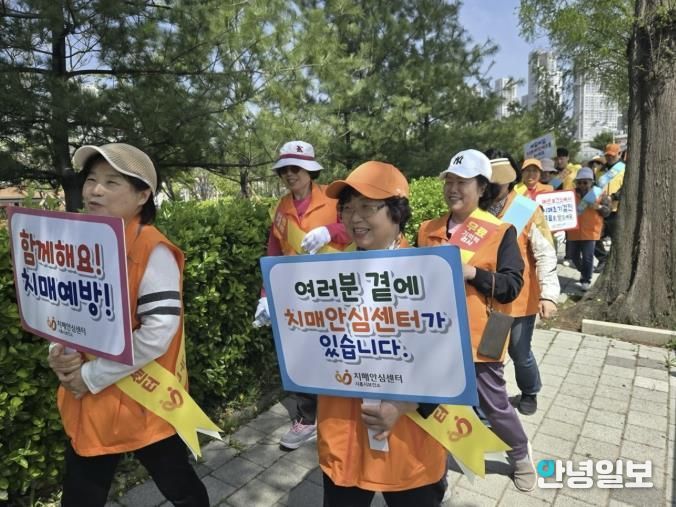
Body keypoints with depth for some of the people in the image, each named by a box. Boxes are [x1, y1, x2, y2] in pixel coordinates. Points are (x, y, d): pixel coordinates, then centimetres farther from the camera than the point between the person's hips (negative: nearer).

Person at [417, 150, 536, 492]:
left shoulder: (500, 231, -7)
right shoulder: (428, 230, 4)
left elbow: (512, 286, -13)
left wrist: (472, 273, -25)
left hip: (479, 337, -3)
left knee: (494, 405, 12)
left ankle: (521, 456, 43)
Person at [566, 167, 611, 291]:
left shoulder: (599, 194, -1)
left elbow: (607, 211, 0)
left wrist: (598, 207, -20)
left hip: (590, 231, -3)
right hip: (573, 231, 3)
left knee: (587, 257, -5)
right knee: (575, 256, 14)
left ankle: (586, 280, 11)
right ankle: (584, 272, 41)